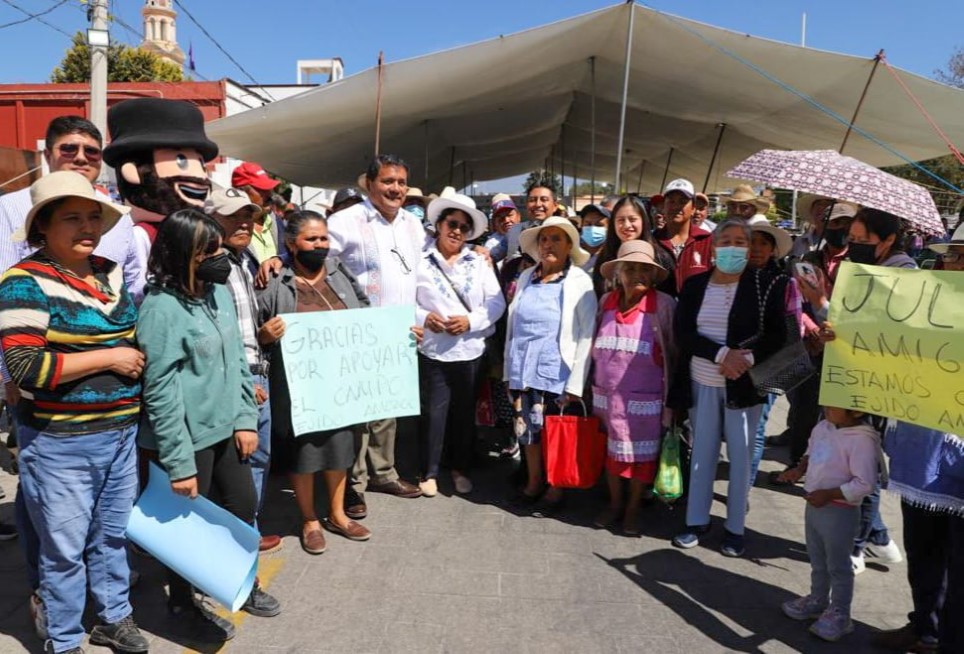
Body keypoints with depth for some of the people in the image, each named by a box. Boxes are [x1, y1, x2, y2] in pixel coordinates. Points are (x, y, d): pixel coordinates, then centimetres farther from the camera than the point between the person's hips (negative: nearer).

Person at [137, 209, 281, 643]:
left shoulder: (219, 292, 3)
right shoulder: (161, 307, -20)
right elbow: (161, 392, -19)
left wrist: (246, 419, 5)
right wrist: (179, 463, -18)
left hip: (225, 428, 7)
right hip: (189, 437, -7)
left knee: (244, 505, 18)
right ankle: (182, 606, 34)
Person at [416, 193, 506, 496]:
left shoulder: (479, 262, 5)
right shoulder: (420, 261, -2)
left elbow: (497, 303, 1)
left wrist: (471, 320, -13)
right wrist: (424, 317, -18)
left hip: (471, 350, 3)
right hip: (433, 351, -2)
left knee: (465, 413, 13)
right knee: (433, 413, 4)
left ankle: (461, 469, 30)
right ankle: (429, 472, 21)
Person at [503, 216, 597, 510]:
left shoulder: (580, 282, -3)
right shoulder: (526, 277, 9)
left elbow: (587, 337, -7)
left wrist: (575, 384, -12)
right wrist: (509, 370, 10)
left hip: (557, 374, -4)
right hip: (523, 371, 4)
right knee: (528, 429, 11)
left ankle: (556, 487, 25)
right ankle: (533, 481, 30)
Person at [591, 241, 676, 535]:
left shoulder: (664, 304, -8)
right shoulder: (605, 302, 2)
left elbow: (674, 353, -4)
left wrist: (672, 397, -4)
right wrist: (593, 385, 10)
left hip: (644, 398, -3)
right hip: (606, 394, 3)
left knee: (640, 453, 10)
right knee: (611, 450, 16)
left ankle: (633, 508, 29)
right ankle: (614, 503, 35)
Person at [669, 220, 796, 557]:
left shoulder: (766, 284, -3)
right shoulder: (694, 285, 3)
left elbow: (778, 335, -5)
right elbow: (682, 331, -7)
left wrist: (746, 359, -20)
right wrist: (722, 354, -19)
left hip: (743, 383, -2)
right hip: (702, 383, 2)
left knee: (740, 455, 5)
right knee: (702, 452, 10)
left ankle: (735, 528, 17)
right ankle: (696, 521, 22)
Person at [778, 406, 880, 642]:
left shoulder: (861, 440, -26)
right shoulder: (823, 428, -1)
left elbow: (865, 484, -26)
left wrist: (828, 494, -25)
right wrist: (800, 469, 2)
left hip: (840, 512, -8)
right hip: (814, 505, 8)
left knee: (838, 565, 9)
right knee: (817, 559, 24)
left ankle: (839, 614, 25)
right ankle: (817, 600, 43)